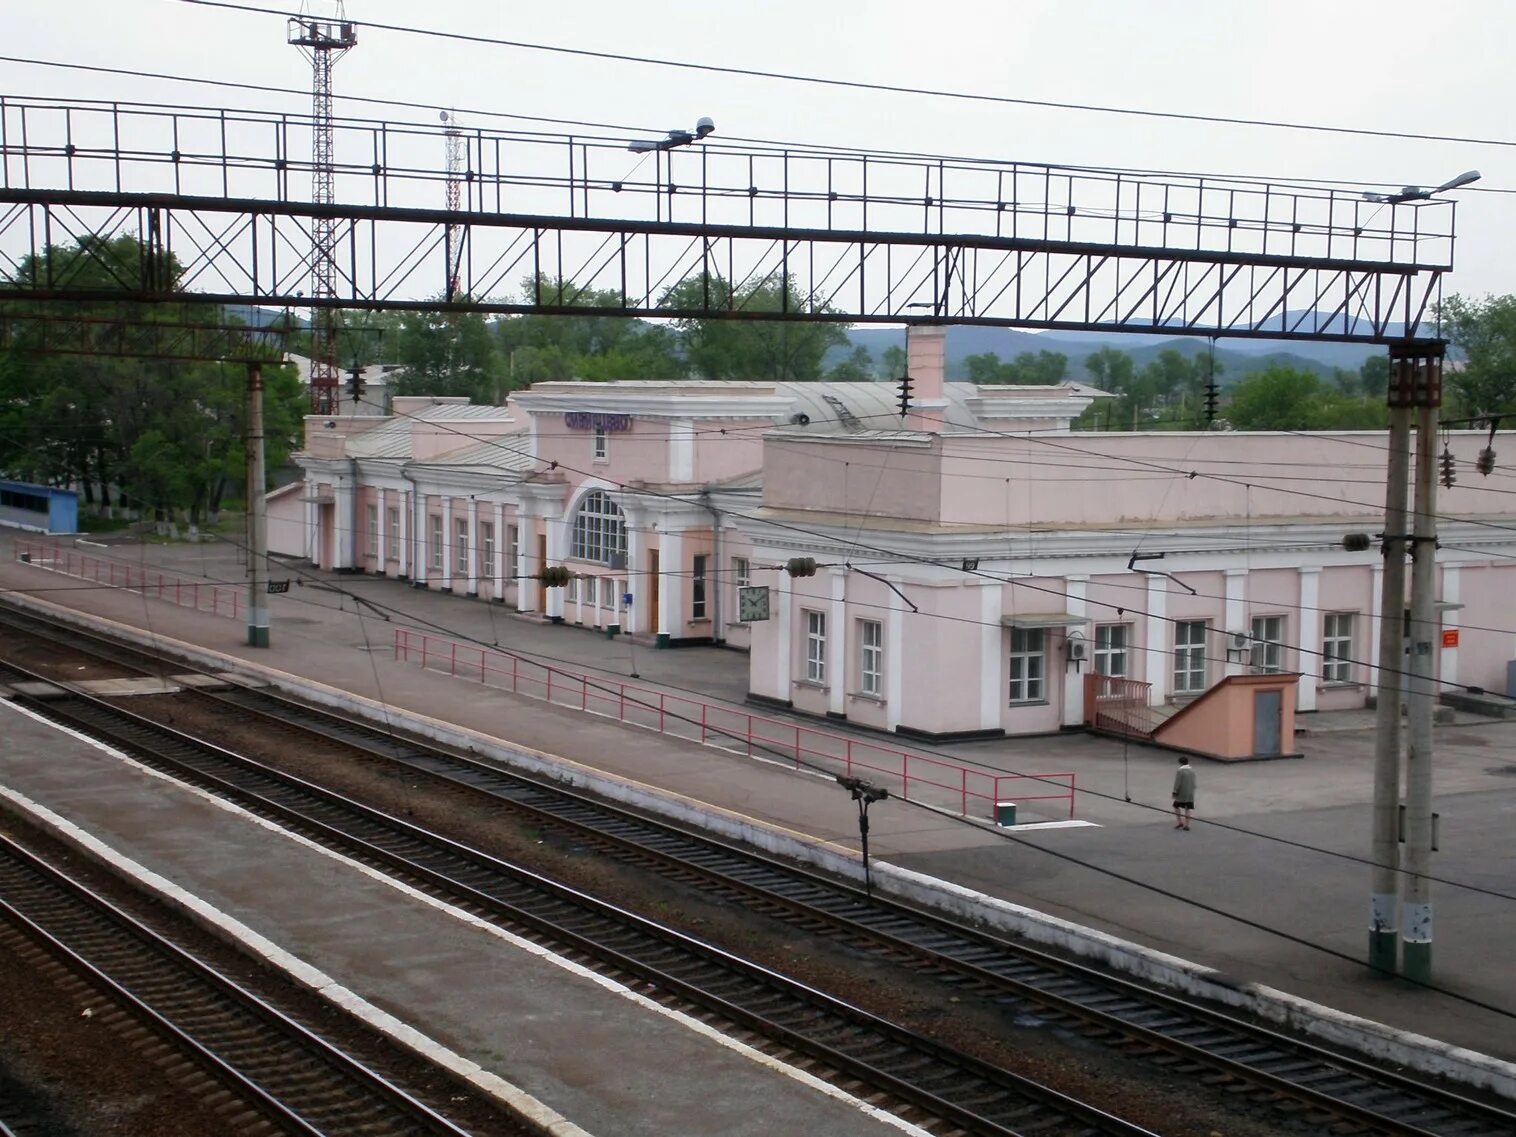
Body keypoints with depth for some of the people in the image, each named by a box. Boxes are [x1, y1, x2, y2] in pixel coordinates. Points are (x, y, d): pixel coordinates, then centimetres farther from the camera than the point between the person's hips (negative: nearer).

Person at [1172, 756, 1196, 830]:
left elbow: (1177, 783, -16)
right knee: (1187, 809, 8)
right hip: (1190, 793, 5)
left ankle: (1179, 822, 7)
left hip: (1181, 793, -5)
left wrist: (1175, 792, -8)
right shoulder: (1192, 770, 4)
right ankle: (1187, 825, 7)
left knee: (1176, 806, 13)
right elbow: (1193, 782, 11)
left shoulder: (1180, 770, -16)